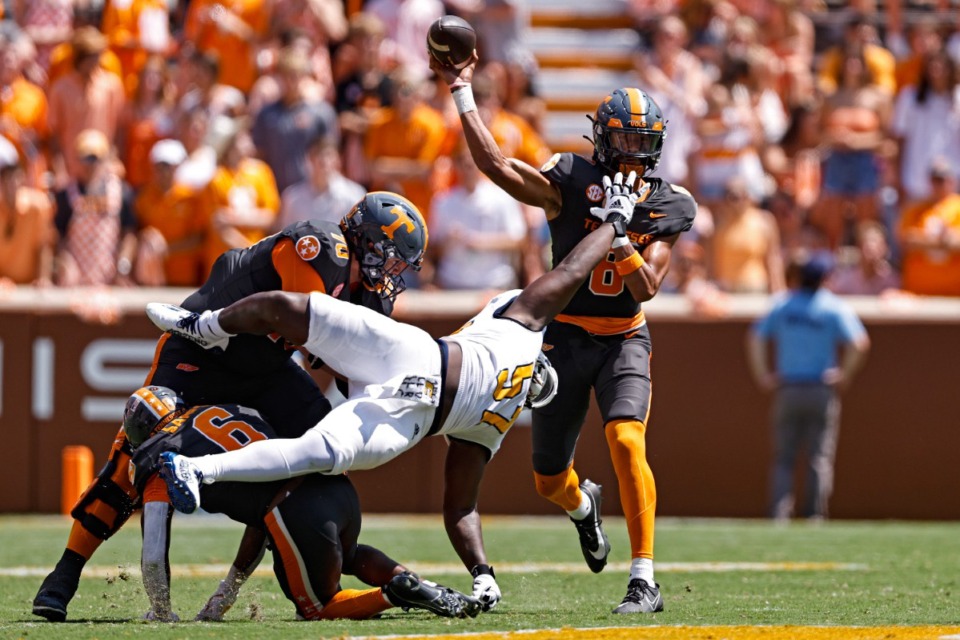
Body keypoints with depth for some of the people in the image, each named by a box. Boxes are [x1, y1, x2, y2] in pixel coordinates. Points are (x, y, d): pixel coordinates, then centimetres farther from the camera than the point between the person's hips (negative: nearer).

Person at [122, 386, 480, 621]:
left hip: (298, 514, -7)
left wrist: (162, 615, 25)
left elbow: (154, 554, 7)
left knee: (316, 607, 20)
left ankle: (396, 593, -6)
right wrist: (224, 599, 42)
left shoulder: (157, 457, 11)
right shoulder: (229, 411, 31)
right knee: (349, 556, 40)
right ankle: (409, 582, 11)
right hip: (339, 487, 7)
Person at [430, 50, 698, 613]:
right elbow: (495, 164, -20)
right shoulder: (570, 183, -9)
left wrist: (621, 238, -26)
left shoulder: (666, 206, -4)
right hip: (565, 339, 1)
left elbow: (646, 289, -10)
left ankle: (645, 581, -26)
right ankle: (583, 504, 52)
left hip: (625, 340, -1)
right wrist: (463, 91, -22)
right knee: (548, 481, 10)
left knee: (626, 440, -28)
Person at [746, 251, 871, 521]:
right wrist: (845, 376, -6)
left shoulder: (782, 305, 6)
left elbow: (755, 339, 1)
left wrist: (763, 375, 3)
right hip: (822, 390, -2)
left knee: (783, 458, 5)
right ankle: (814, 513, -3)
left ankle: (778, 513, -6)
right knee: (820, 457, 3)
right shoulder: (835, 307, -3)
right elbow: (859, 343, -15)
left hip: (787, 390, 2)